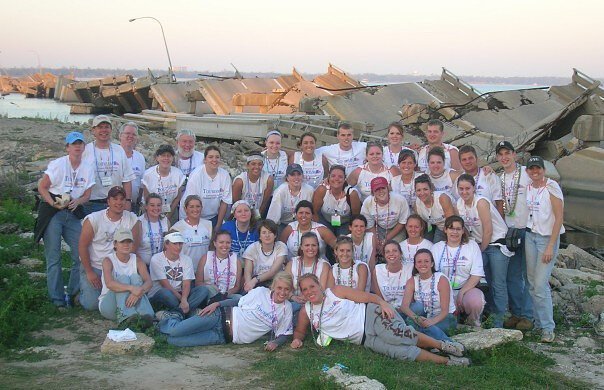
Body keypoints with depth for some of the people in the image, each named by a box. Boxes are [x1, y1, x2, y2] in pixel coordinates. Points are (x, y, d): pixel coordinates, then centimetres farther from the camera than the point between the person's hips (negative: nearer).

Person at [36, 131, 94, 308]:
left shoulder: (88, 170, 6)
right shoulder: (58, 164, -8)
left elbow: (87, 194, 9)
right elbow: (42, 187, -7)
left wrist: (77, 201, -12)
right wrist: (54, 203, -19)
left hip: (73, 213, 5)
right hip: (53, 212, -4)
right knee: (53, 257, -3)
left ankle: (74, 293, 17)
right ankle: (57, 298, 2)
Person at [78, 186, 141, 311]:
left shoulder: (132, 219, -5)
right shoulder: (93, 219, -10)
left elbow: (133, 246, -3)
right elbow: (82, 246, -7)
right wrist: (89, 272, -9)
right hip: (93, 267, -2)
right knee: (92, 303, -14)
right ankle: (80, 294, 22)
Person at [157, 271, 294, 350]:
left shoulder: (286, 309, 2)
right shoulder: (261, 292, -2)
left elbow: (284, 334, 7)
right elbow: (239, 301, 6)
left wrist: (275, 342, -15)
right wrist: (217, 303, -6)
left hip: (226, 337, 1)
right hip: (222, 316, -1)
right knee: (175, 332, -13)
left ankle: (175, 319, 21)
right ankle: (170, 319, 25)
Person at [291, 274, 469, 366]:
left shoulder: (335, 292, 0)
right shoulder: (306, 312, 9)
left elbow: (367, 296, -2)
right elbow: (300, 330, 24)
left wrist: (383, 303, -20)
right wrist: (297, 339, 0)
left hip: (371, 314, -2)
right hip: (365, 339, 3)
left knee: (397, 337, -33)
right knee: (399, 352, -20)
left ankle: (442, 345, -16)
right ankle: (447, 361, -17)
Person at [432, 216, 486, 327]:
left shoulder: (472, 246, 7)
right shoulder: (436, 248, 10)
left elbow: (476, 275, -1)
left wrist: (461, 293, -14)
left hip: (467, 289, 0)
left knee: (475, 301, -35)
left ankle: (473, 323, -2)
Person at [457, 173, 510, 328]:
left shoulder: (481, 202, -20)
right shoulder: (459, 204, 0)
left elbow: (488, 231, -18)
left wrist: (481, 250, -8)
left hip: (497, 244, -7)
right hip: (480, 244, 7)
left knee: (498, 284, -6)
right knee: (489, 282, 8)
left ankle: (498, 324, -2)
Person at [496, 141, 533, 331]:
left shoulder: (527, 173, -5)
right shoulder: (499, 179, 12)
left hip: (528, 229, -5)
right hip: (509, 230, 6)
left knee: (528, 274, -2)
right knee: (512, 275, 9)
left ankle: (528, 315, 5)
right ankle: (516, 312, 19)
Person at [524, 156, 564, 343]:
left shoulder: (551, 187, -12)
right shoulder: (527, 187, 7)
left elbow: (559, 218, -14)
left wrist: (550, 246, -17)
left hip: (547, 237, -6)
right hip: (530, 236, 6)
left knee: (540, 284, -10)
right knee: (533, 283, 7)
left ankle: (548, 328, 1)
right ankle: (538, 322, 19)